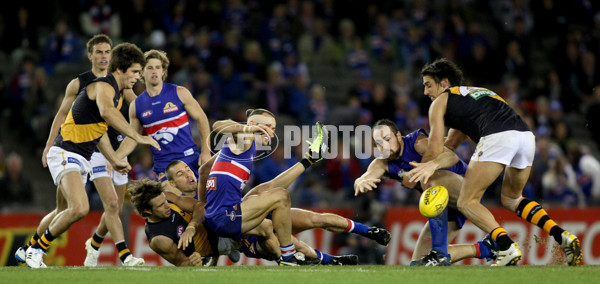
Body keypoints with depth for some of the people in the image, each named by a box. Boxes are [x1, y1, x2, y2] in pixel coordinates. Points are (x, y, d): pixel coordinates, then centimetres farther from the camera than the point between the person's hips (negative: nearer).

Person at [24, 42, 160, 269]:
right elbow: (106, 110, -41)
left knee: (70, 211, 15)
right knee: (79, 208, -26)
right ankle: (36, 249, -9)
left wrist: (114, 160, 27)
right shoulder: (104, 86, -16)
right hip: (66, 153, -10)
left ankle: (29, 250, 32)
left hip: (82, 159, 10)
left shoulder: (117, 94, 16)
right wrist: (137, 136, -45)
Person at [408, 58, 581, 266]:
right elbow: (450, 145, 42)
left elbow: (435, 151, 16)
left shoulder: (440, 102, 19)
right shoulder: (476, 92, 40)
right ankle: (563, 237, 7)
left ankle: (507, 247, -18)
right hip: (526, 135, 7)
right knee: (511, 198, 27)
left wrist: (413, 176, 30)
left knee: (467, 202, 4)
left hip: (497, 138, -7)